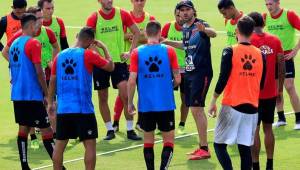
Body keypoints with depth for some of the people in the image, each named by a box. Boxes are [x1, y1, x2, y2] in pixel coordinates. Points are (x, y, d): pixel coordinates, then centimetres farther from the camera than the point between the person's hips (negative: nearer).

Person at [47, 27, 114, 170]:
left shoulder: (60, 56, 8)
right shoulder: (88, 55, -7)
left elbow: (52, 81, 11)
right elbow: (110, 67, 1)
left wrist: (50, 103, 19)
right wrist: (104, 48, 13)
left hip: (63, 109, 5)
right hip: (83, 109, -5)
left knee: (60, 144, 11)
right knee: (90, 144, 2)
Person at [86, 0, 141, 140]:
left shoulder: (122, 14, -2)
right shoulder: (94, 18, -6)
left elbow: (136, 32, 8)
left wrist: (130, 52, 1)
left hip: (119, 60, 0)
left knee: (126, 95, -9)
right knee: (103, 98, 7)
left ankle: (130, 130, 0)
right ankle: (110, 130, 19)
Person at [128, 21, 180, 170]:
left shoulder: (137, 53, -3)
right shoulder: (169, 51, -4)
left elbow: (132, 81, -6)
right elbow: (177, 79, -1)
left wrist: (130, 103, 5)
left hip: (145, 105, 1)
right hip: (166, 105, -1)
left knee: (148, 141, 13)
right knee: (169, 140, 6)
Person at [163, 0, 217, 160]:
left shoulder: (200, 24, -14)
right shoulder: (185, 28, 10)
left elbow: (213, 33, -36)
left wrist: (204, 30, -57)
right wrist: (167, 42, 27)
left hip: (201, 73, -9)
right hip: (189, 72, 9)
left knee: (196, 109, -11)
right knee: (196, 110, 13)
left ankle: (204, 149, -7)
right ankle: (202, 147, 23)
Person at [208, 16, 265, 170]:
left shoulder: (230, 52, -9)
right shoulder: (260, 54, 3)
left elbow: (222, 80, -11)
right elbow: (261, 84, 11)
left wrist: (213, 101, 0)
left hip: (232, 106, -4)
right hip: (252, 107, 4)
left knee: (219, 144, 5)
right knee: (245, 148, 8)